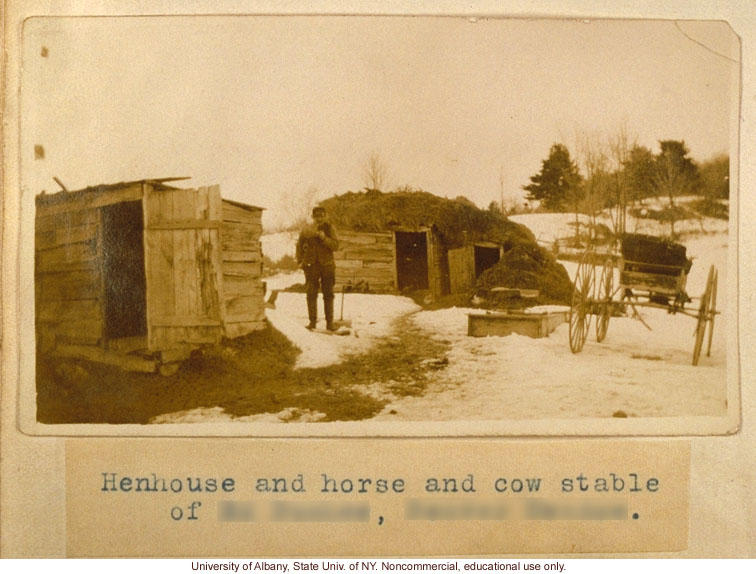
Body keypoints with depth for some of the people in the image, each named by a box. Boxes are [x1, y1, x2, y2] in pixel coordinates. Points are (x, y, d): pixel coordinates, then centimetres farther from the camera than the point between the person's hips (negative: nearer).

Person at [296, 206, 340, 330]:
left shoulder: (330, 229, -2)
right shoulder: (306, 230, 3)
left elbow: (335, 246, -9)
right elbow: (300, 245, 16)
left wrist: (324, 238, -23)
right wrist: (300, 261, 8)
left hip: (327, 265, -1)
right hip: (311, 265, 1)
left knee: (328, 294, 2)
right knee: (311, 293, -2)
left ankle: (329, 322, 6)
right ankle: (312, 321, 3)